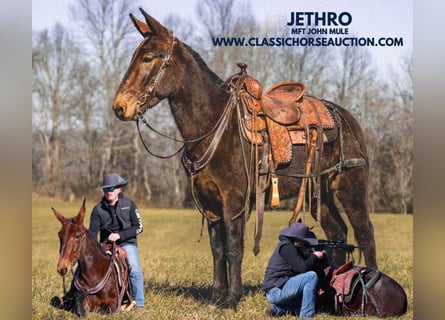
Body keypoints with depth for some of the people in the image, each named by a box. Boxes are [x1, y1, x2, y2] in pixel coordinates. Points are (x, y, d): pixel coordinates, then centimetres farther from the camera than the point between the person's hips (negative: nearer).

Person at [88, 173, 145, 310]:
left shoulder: (129, 205, -3)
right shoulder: (98, 209, 1)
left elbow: (139, 227, -5)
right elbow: (93, 231, -2)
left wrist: (120, 235, -18)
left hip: (127, 243, -2)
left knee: (134, 268, -27)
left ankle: (139, 303, -17)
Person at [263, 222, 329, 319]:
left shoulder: (292, 247, 16)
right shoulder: (286, 247, -12)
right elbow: (303, 268, -20)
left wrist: (322, 256, 2)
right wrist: (315, 256, -5)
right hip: (276, 290, -10)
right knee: (312, 276, -17)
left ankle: (278, 309, 11)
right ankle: (306, 316, -17)